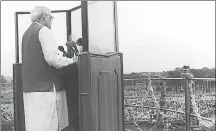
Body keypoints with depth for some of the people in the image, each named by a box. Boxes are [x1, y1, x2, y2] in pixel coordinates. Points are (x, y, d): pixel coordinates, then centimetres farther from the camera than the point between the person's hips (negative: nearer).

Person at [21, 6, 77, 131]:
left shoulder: (27, 33, 19)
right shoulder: (44, 30, -8)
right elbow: (52, 58, -20)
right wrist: (72, 61, -6)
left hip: (30, 86, 9)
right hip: (46, 87, -9)